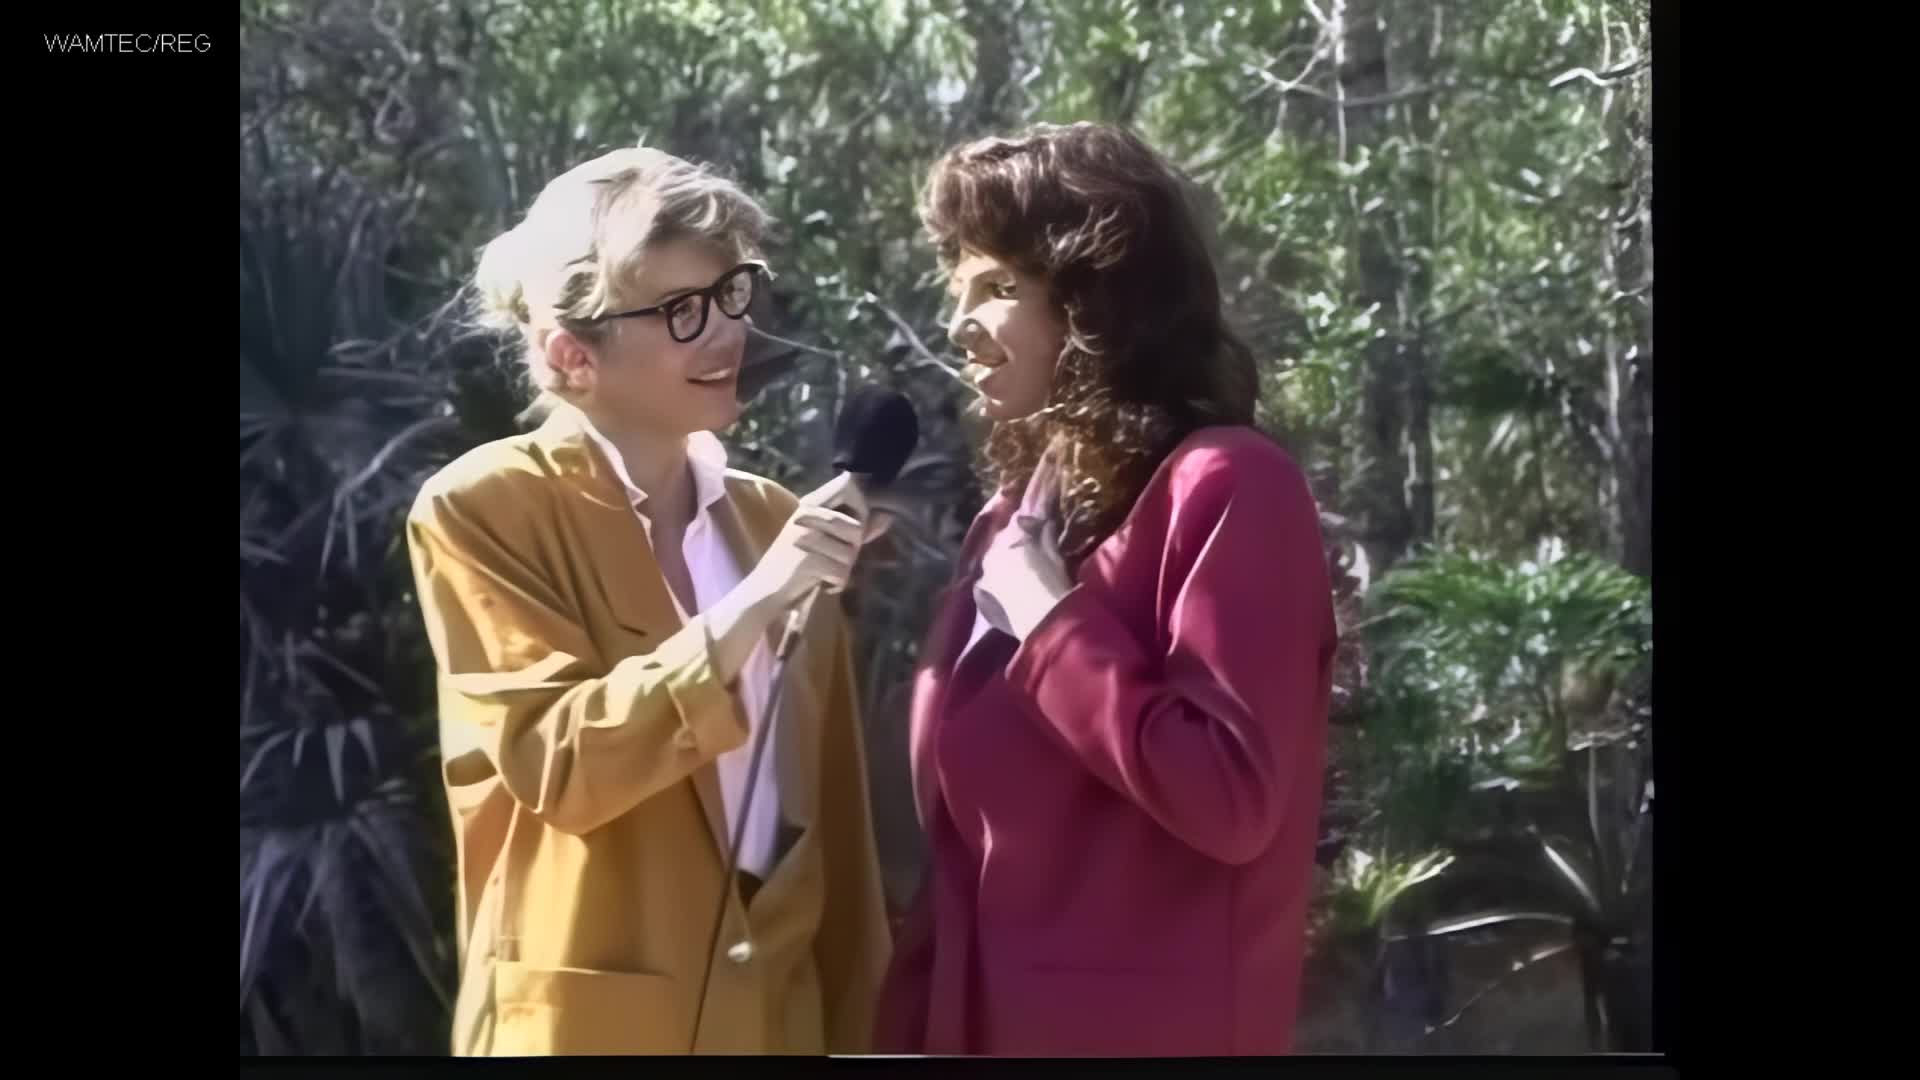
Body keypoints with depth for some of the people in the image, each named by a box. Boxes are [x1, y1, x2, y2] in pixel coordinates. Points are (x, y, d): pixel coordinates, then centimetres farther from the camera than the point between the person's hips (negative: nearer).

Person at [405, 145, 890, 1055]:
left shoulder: (775, 519, 11)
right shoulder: (483, 509, -6)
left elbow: (832, 811, 11)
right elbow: (557, 763, -16)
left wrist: (853, 1027, 9)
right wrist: (750, 608, -23)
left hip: (779, 1014, 5)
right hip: (593, 1017, -5)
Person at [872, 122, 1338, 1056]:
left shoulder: (1226, 489, -11)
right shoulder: (1016, 511, 14)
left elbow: (1230, 801, -21)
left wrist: (1051, 626, -15)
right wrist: (905, 1025, 13)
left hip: (1141, 1027, -8)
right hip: (983, 1021, 8)